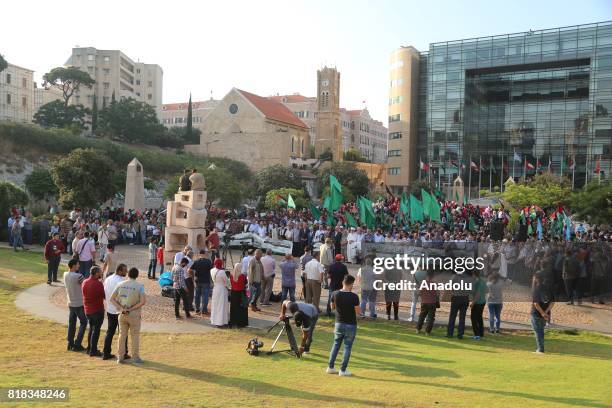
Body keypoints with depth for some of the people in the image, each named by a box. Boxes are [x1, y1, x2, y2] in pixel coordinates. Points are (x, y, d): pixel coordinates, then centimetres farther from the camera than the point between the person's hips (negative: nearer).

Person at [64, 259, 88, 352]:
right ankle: (77, 344, 2)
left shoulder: (65, 275, -1)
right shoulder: (78, 276, -21)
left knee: (71, 323, 14)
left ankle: (70, 344, 19)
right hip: (79, 304, -7)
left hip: (70, 303, 7)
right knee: (83, 323, 5)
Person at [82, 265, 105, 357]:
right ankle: (93, 351, 4)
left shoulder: (85, 282, 3)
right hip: (97, 310, -7)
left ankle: (90, 348, 27)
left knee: (91, 329, 20)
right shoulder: (98, 284, -20)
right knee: (96, 330, 1)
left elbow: (85, 294, 10)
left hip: (87, 310, 7)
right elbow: (104, 296, -12)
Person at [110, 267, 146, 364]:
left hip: (122, 314, 3)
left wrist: (121, 308, -8)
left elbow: (112, 298, -2)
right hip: (134, 315, -3)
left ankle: (120, 357, 18)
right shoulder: (139, 286, -11)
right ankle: (135, 357, 12)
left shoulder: (120, 284, 0)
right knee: (135, 336, 8)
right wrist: (132, 309, -13)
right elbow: (143, 301, -20)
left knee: (122, 335, 13)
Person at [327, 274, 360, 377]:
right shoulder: (354, 296, -18)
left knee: (336, 344, 18)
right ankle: (343, 370, 10)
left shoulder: (335, 294, -6)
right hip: (350, 325, -4)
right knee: (347, 346, 7)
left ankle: (330, 367, 21)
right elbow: (357, 311, -8)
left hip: (339, 323, 4)